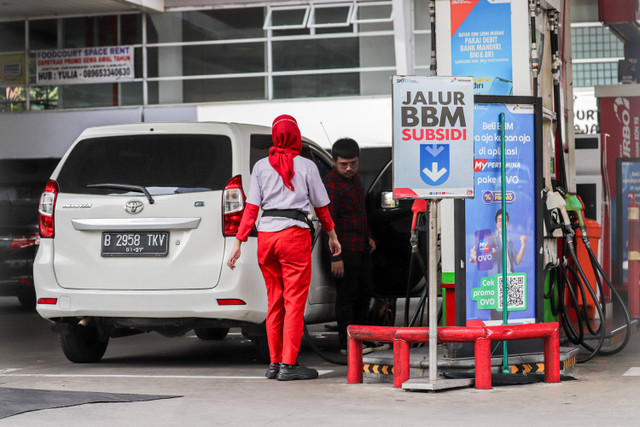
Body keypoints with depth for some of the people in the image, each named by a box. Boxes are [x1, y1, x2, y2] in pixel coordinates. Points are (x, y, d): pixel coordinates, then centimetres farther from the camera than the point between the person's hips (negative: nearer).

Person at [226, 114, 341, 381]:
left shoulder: (261, 166, 6)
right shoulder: (306, 166, -1)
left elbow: (252, 207, 1)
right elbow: (321, 206, 6)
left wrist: (238, 243, 3)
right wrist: (332, 236, 20)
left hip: (266, 235, 4)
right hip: (294, 233, -4)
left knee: (274, 302, 12)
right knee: (294, 302, -1)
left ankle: (274, 363, 14)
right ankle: (289, 365, -5)